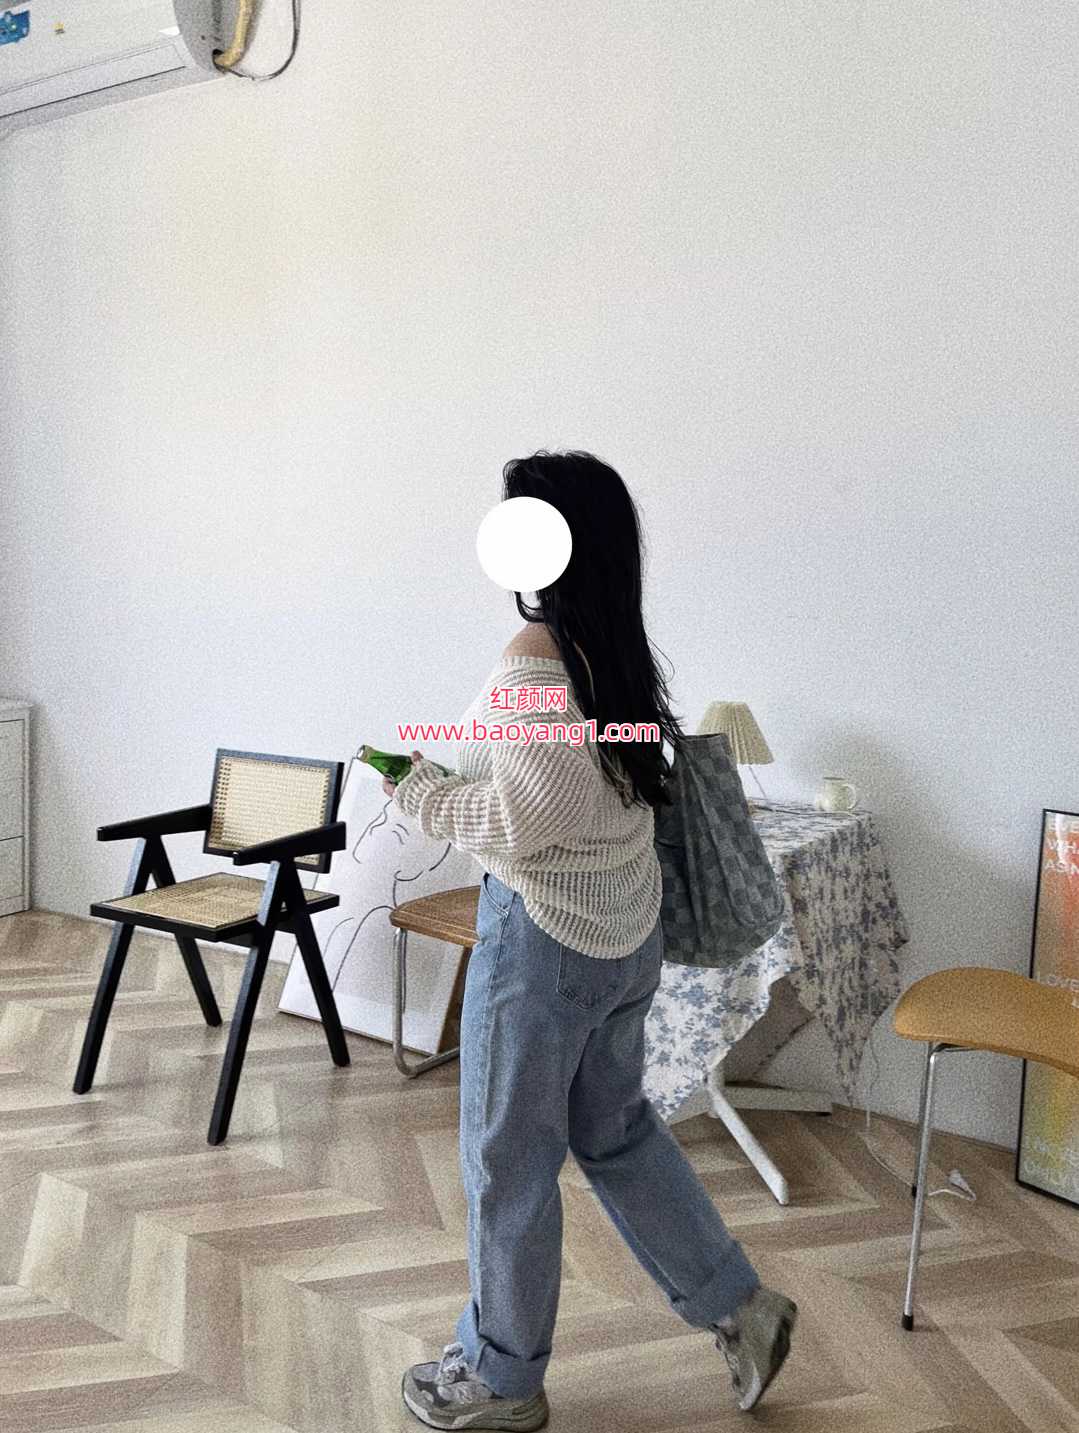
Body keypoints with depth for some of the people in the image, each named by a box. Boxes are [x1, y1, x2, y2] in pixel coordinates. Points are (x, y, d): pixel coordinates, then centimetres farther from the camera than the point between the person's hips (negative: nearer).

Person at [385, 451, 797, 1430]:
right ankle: (739, 1306, 34)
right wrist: (451, 777, 16)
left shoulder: (538, 653, -21)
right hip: (626, 929, 9)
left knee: (508, 1160, 11)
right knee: (616, 1130, 24)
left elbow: (517, 824, -21)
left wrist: (416, 788, -7)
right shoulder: (618, 648, 5)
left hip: (545, 936, -8)